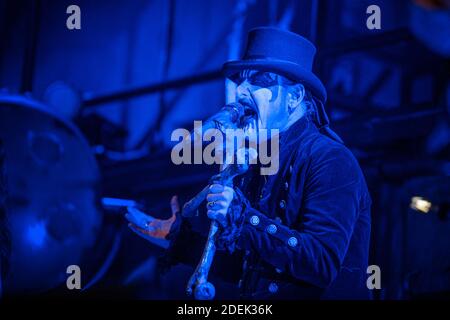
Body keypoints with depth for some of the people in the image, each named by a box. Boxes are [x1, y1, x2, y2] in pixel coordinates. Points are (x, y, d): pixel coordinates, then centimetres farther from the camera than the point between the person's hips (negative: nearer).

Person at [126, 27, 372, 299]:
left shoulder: (331, 161, -11)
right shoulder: (260, 162, 10)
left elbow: (323, 264, -21)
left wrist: (242, 218, -23)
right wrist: (177, 233, 14)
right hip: (256, 305, 5)